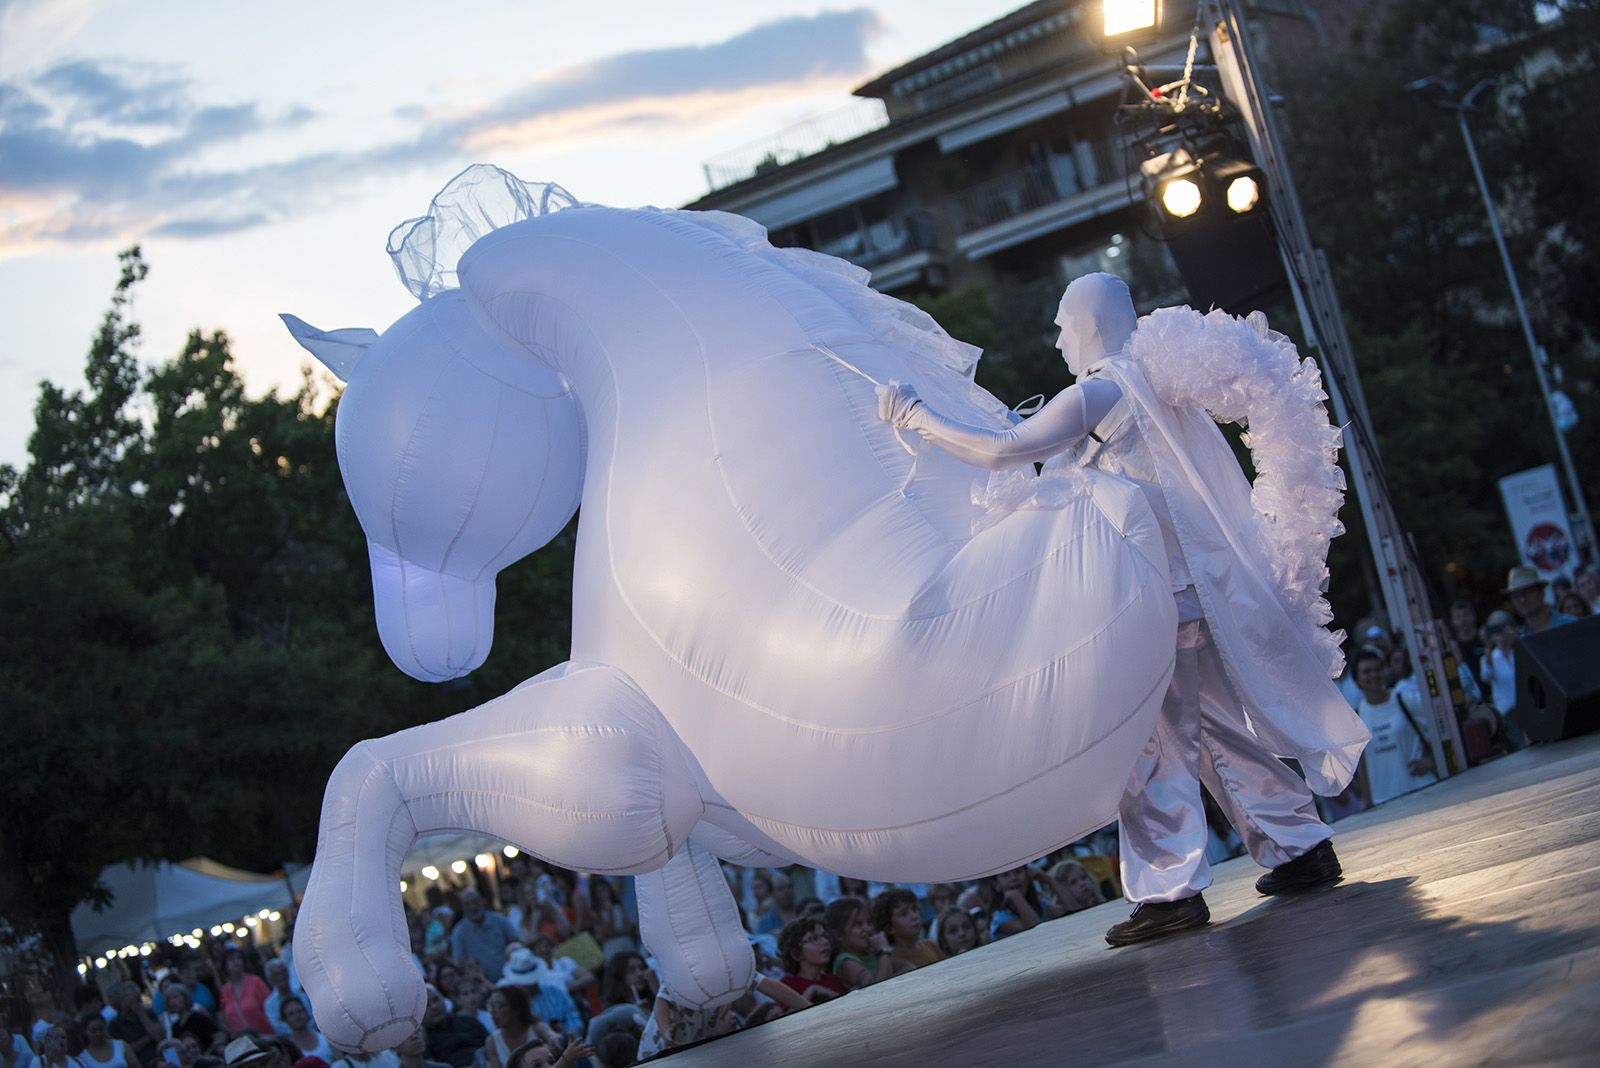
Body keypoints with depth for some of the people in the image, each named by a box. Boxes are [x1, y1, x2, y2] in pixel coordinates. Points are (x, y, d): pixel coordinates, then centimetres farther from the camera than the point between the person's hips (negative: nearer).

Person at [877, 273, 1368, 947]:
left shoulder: (1095, 395, -12)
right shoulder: (1157, 383, 15)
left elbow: (1004, 451, -17)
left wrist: (916, 418, -8)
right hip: (1199, 587, 9)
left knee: (1151, 742, -5)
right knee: (1221, 727, 15)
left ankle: (1171, 890, -5)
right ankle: (1301, 845, 19)